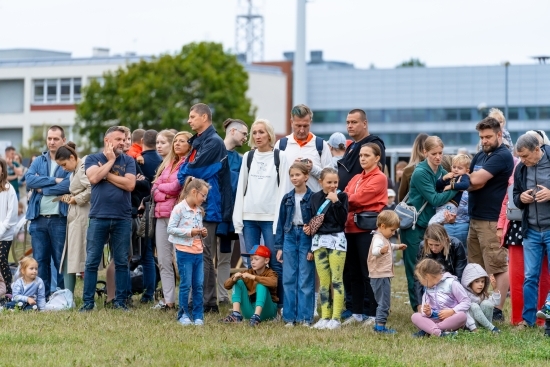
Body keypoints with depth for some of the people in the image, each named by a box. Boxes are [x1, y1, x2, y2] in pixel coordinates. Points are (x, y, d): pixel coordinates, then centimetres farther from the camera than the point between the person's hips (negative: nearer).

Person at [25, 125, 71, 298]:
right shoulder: (38, 161, 13)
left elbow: (69, 185, -16)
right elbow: (29, 180, -4)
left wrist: (42, 188, -8)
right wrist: (54, 180, -12)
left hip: (60, 219, -4)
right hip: (38, 218, 4)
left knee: (61, 261, 1)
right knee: (40, 260, 5)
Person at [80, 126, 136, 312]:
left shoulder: (128, 161, 8)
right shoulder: (93, 159, 7)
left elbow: (130, 184, -7)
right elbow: (93, 178, -13)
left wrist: (106, 174, -7)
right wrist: (111, 160, -4)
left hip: (122, 219, 1)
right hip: (98, 217, -1)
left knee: (122, 262, 5)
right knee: (92, 261, -1)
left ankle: (120, 301, 11)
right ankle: (88, 302, 4)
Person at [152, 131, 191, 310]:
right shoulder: (167, 164, 19)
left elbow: (176, 187, -11)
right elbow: (155, 190, 13)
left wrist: (160, 186, 7)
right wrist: (166, 195, -8)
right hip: (162, 214, 7)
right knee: (163, 260, 6)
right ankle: (168, 300, 9)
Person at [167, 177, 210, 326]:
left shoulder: (199, 211, 13)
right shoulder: (179, 208, -9)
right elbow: (170, 229, -14)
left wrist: (202, 233, 2)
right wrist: (190, 232, -17)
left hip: (198, 252, 6)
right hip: (184, 252, -6)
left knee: (198, 285, 6)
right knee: (186, 285, -1)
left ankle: (198, 315, 12)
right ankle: (183, 314, 9)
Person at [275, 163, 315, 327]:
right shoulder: (287, 198, 8)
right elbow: (281, 223, 11)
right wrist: (279, 246, 6)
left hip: (306, 239, -4)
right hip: (290, 237, 4)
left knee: (305, 280, -1)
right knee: (288, 279, 4)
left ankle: (305, 317, 4)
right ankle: (289, 317, 9)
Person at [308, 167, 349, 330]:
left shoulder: (341, 196, -1)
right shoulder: (315, 197, 9)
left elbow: (343, 220, -11)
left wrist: (335, 202, -18)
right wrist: (308, 227, 0)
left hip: (336, 239, -4)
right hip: (319, 240, 4)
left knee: (336, 280, -5)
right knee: (323, 281, 6)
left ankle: (336, 317, -3)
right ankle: (325, 316, 10)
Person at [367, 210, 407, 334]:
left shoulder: (383, 238, 17)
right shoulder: (378, 239, -17)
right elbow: (374, 250, -40)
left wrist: (397, 246, 36)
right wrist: (381, 250, -59)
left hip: (384, 276, 11)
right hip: (381, 276, -11)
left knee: (383, 302, 17)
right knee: (384, 302, -9)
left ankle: (378, 325, 23)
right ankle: (380, 326, -8)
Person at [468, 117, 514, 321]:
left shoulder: (503, 156, -10)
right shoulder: (479, 157, 19)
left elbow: (476, 180, -17)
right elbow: (474, 183, 12)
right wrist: (470, 182, -10)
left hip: (492, 220, -9)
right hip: (475, 218, 9)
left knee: (498, 267, -5)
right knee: (476, 267, 12)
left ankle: (497, 311, -5)